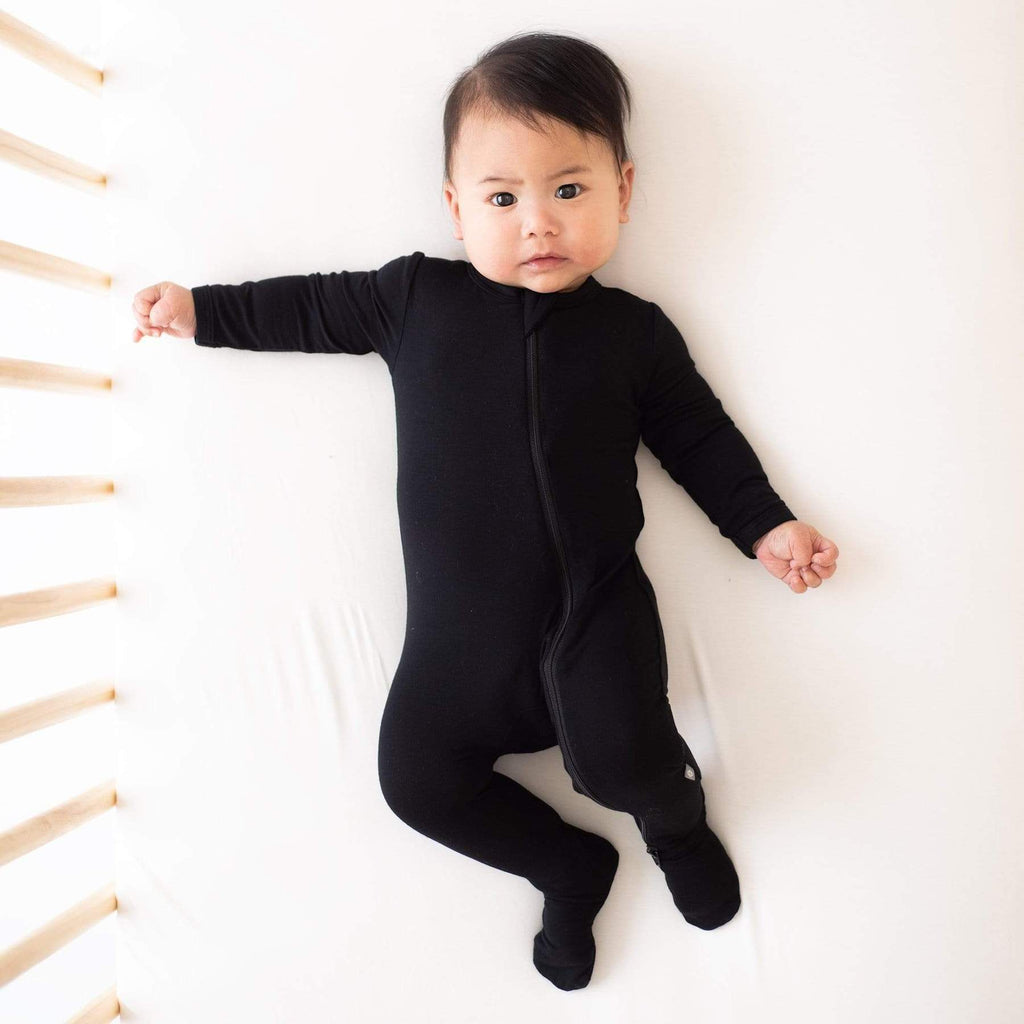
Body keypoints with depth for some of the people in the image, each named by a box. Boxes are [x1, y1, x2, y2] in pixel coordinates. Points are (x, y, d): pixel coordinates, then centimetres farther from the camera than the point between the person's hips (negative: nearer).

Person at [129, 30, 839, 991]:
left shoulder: (633, 332, 3)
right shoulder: (414, 295, 4)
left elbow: (697, 433, 11)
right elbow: (315, 307, 15)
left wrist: (764, 523, 5)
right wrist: (201, 309, 17)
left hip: (594, 609, -2)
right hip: (457, 632, 3)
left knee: (621, 758, -20)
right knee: (418, 776, 1)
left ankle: (676, 821, 21)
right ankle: (569, 866, 26)